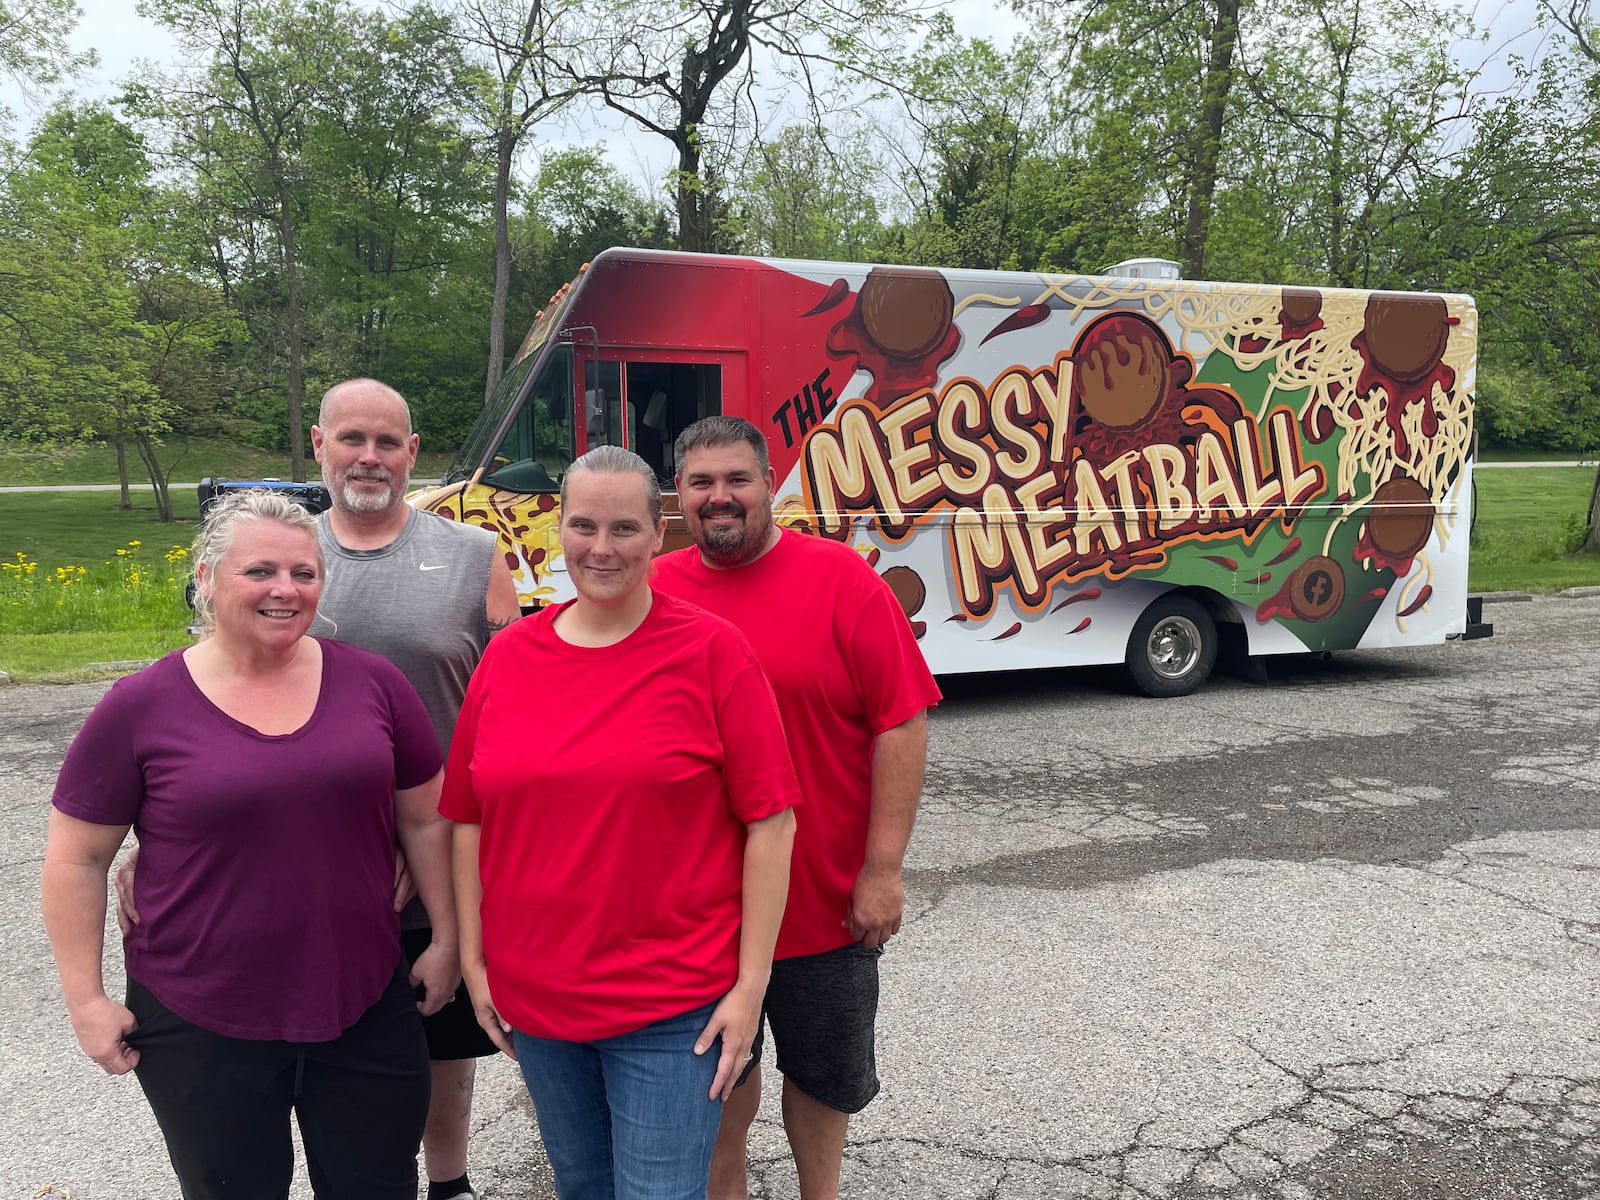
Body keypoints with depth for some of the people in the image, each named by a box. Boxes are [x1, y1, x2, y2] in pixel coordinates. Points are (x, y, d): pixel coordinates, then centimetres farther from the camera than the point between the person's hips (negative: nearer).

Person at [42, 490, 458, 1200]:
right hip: (201, 1027, -1)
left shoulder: (373, 683, -3)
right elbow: (76, 860, -1)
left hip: (367, 1008, 2)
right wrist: (86, 999, -2)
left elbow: (425, 819, 4)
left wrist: (445, 939, 4)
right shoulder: (141, 708, -8)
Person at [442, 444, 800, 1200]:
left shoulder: (711, 650, -10)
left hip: (672, 1006, -4)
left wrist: (751, 983, -11)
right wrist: (473, 959, 4)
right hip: (532, 999, 5)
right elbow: (469, 818, 7)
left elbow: (770, 821, -10)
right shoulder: (507, 656, 1)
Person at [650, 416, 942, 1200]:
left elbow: (901, 725, -11)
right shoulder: (655, 591, -2)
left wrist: (882, 868, -14)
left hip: (827, 894, -2)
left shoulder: (841, 580, -10)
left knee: (823, 1070, 18)